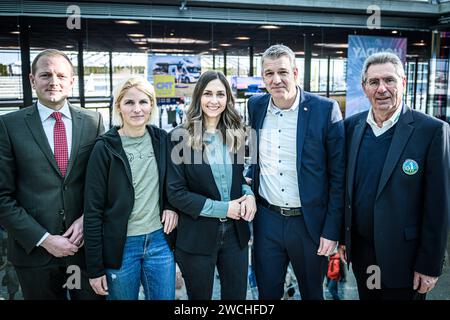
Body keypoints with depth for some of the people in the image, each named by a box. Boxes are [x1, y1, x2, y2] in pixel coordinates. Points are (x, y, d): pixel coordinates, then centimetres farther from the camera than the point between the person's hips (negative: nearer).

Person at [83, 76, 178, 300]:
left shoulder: (161, 139, 1)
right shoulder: (105, 148, -10)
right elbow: (93, 210, -8)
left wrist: (171, 205, -4)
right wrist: (95, 268, -8)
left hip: (160, 240, 3)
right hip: (121, 245, -3)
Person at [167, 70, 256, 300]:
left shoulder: (236, 135, 3)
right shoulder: (181, 137, -11)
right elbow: (176, 193, -13)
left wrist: (248, 194, -7)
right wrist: (222, 208, -17)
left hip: (235, 233, 4)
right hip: (197, 237, -4)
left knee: (236, 295, 16)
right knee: (199, 296, 15)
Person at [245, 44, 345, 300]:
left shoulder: (325, 109, -11)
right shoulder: (256, 106, 2)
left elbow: (338, 175, -9)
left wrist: (332, 230, -10)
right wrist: (250, 176, 0)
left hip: (310, 222, -3)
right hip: (266, 220, 3)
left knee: (312, 293, 18)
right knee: (267, 293, 16)